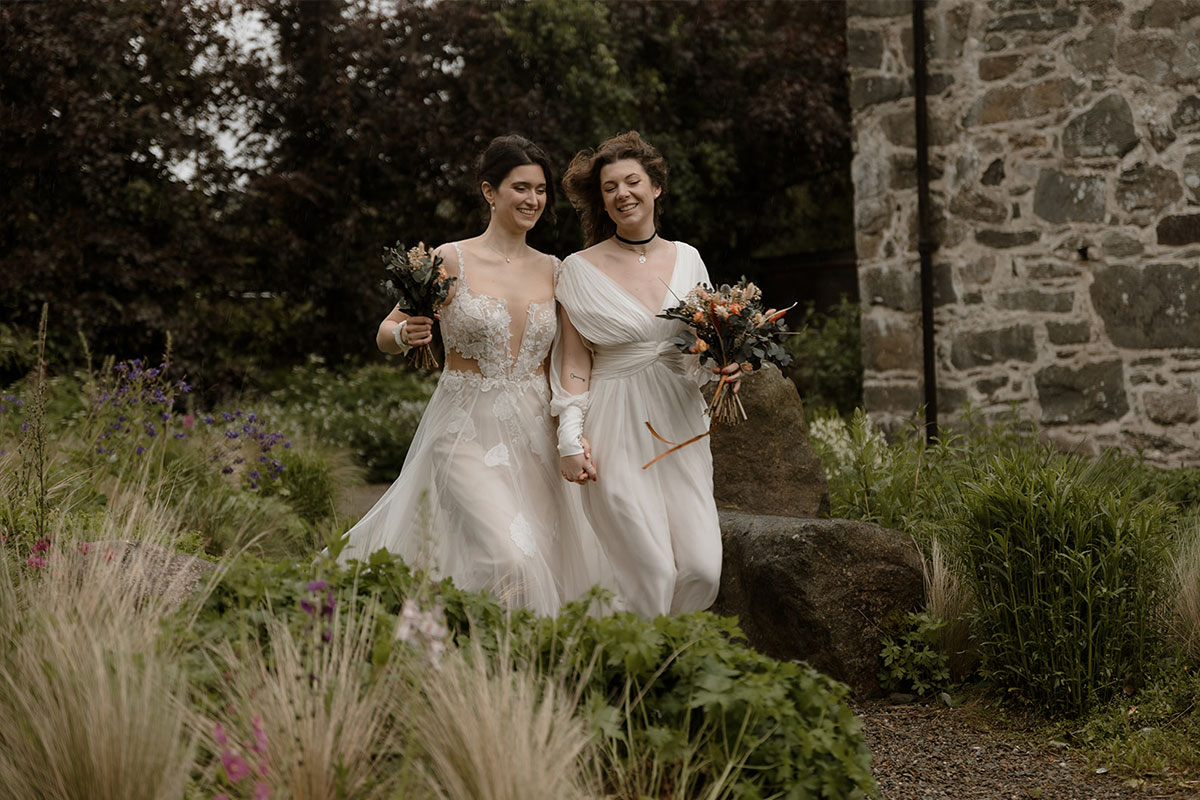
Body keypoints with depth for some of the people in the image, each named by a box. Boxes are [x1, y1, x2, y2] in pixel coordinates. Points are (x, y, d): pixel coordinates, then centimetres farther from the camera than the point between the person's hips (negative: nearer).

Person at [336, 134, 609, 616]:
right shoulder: (451, 261, -3)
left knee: (547, 566, 3)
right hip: (467, 432, -4)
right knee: (511, 560, -22)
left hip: (534, 433, 4)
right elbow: (386, 335, 3)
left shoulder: (552, 270, 8)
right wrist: (407, 334, -20)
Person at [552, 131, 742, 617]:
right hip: (617, 435, -4)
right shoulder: (580, 269, 0)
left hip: (680, 429, 4)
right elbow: (574, 365, 0)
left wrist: (723, 370, -2)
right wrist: (571, 441, -8)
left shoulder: (687, 259, 10)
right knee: (653, 572, -10)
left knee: (703, 568, -4)